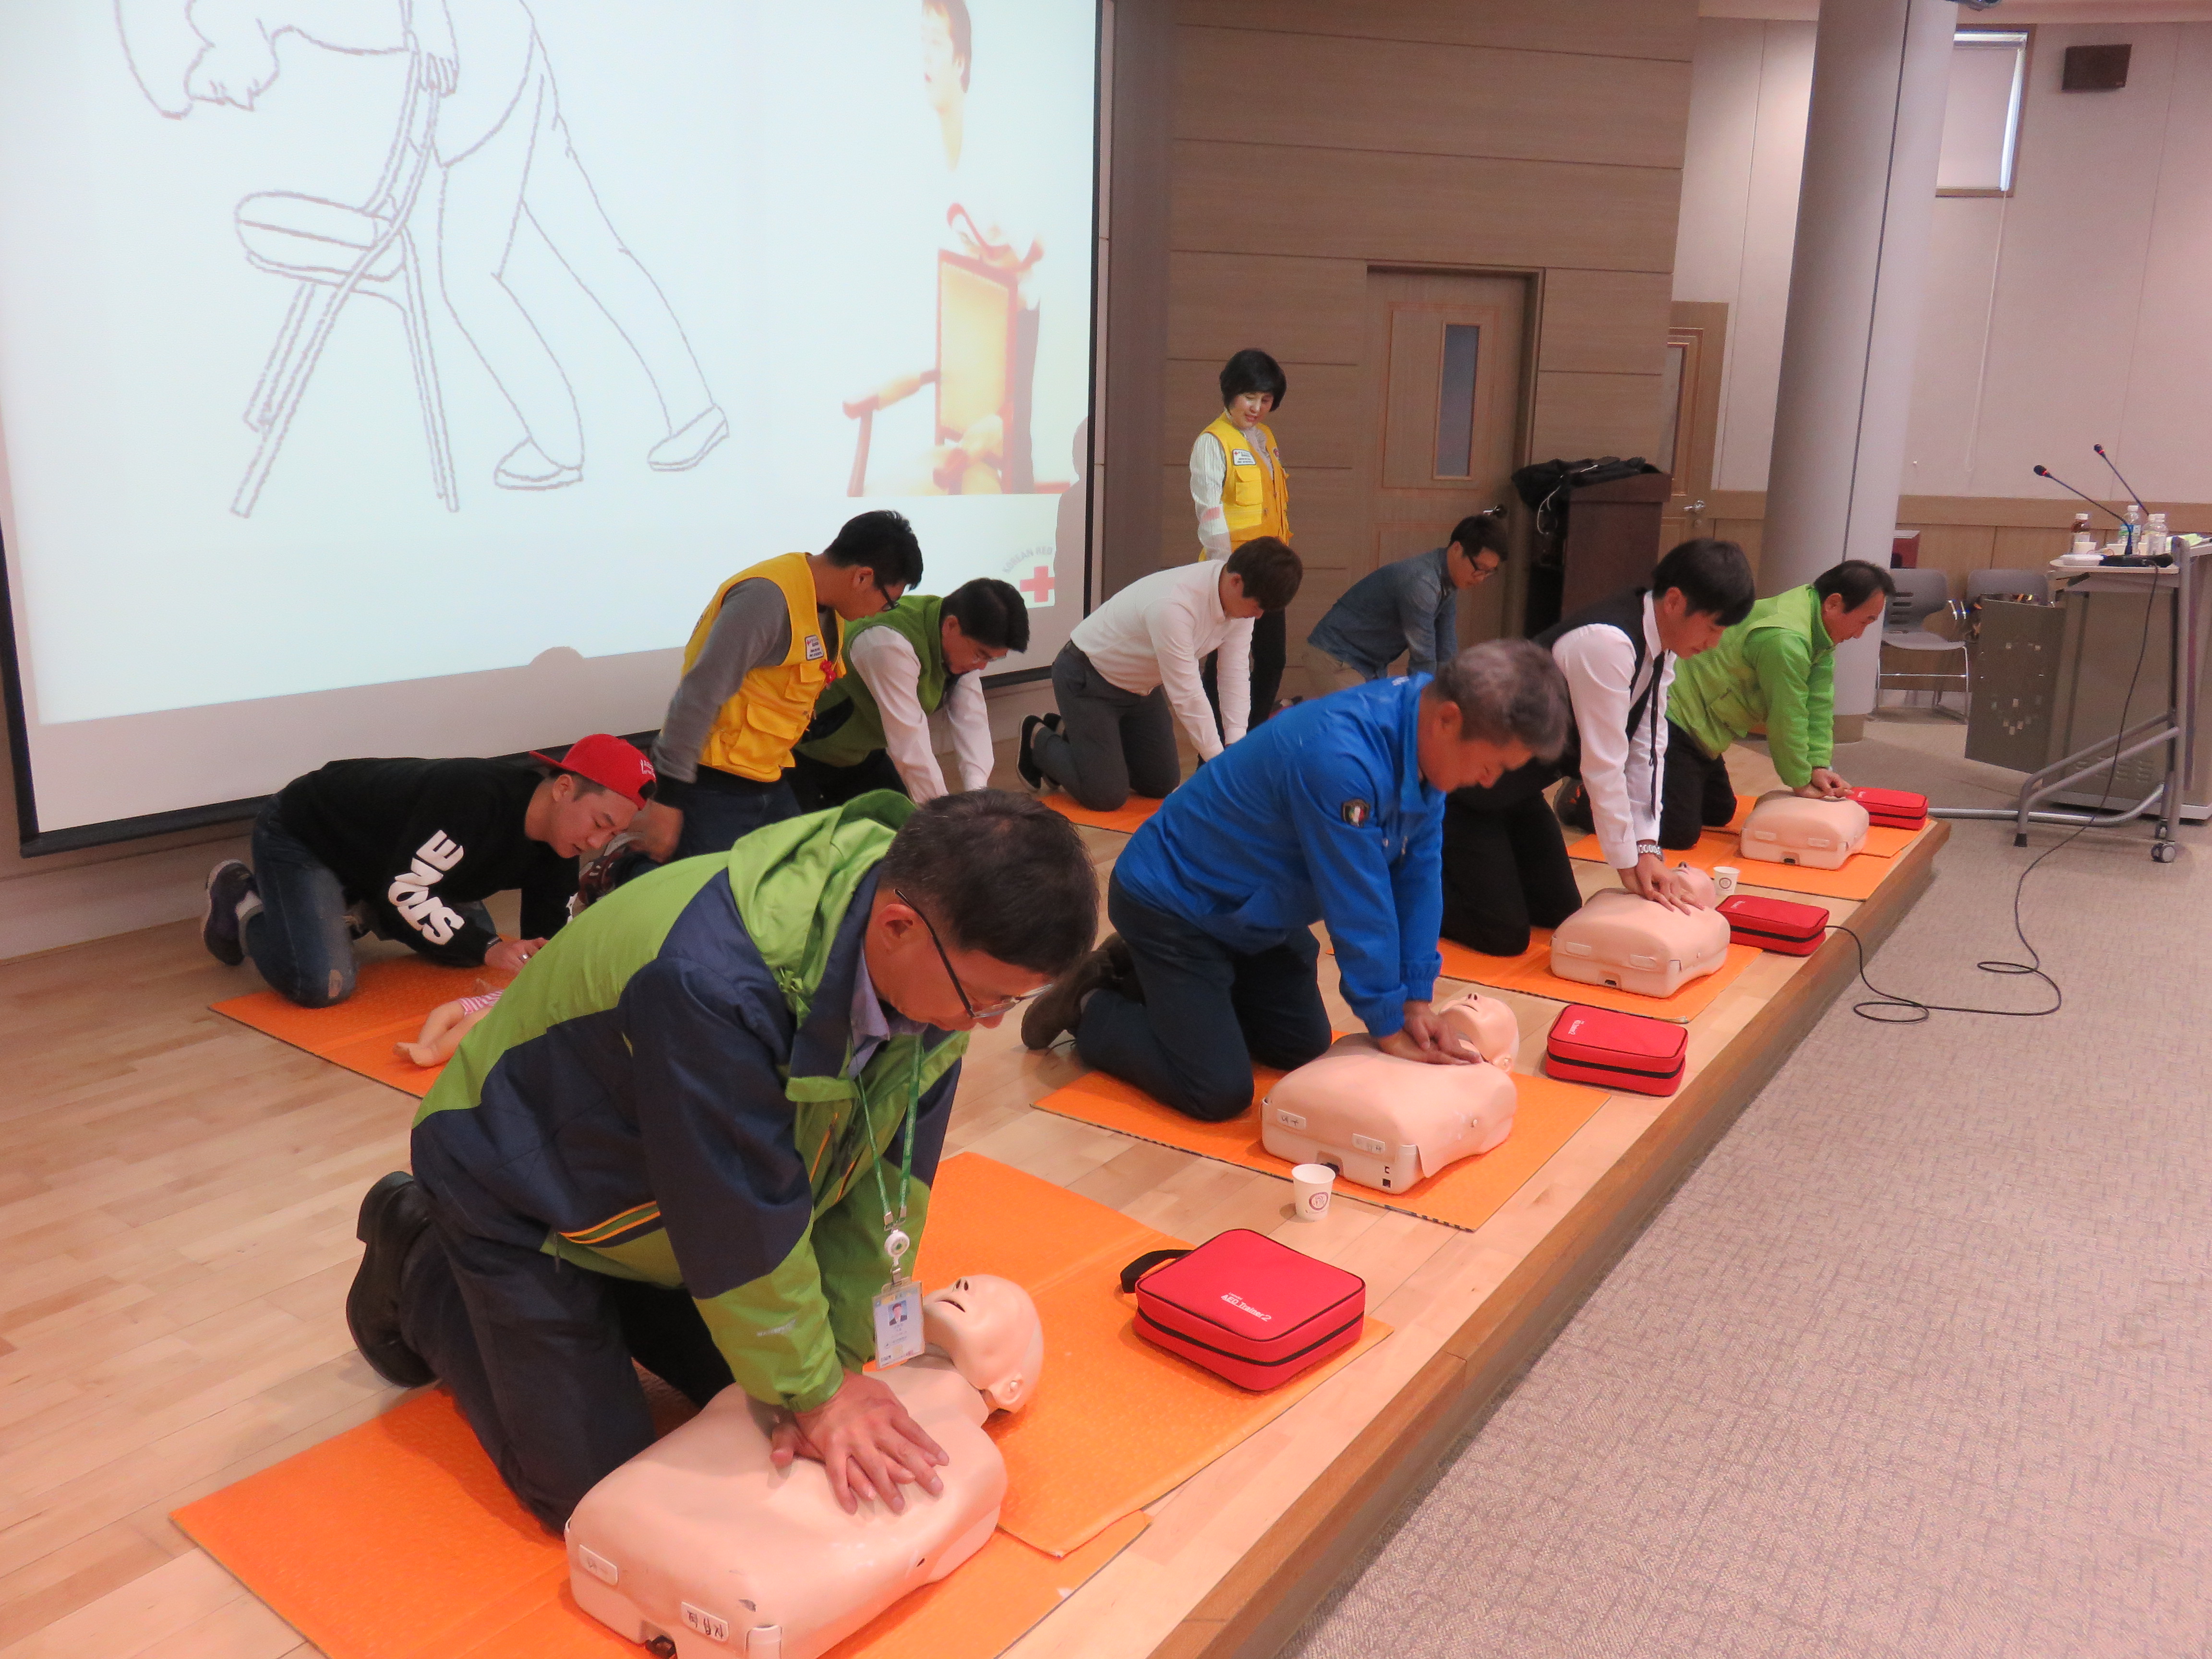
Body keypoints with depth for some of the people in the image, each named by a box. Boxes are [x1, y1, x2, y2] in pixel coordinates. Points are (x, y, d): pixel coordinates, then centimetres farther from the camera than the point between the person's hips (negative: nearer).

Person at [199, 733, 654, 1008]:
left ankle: (353, 914, 17)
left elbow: (549, 933, -5)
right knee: (323, 985, -22)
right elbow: (406, 890, -34)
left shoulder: (556, 844, -12)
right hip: (301, 834, -8)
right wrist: (487, 950, -34)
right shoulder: (478, 798, -38)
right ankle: (242, 902, 5)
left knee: (476, 943, 4)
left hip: (381, 848, 8)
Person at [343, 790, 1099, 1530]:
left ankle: (604, 1295, 27)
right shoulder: (711, 984, -44)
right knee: (594, 1490, -1)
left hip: (664, 1199, 7)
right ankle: (423, 1271, 17)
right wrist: (815, 1391, -21)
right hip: (524, 1194, -6)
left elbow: (888, 1175, -12)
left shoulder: (939, 953, -21)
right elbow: (747, 1224, -34)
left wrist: (836, 1356, -14)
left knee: (755, 1380, 10)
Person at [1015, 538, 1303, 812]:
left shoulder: (1241, 597, -14)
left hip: (1140, 685, 8)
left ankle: (1069, 733, 28)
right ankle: (1039, 740, 15)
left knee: (1162, 784, 11)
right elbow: (1187, 695, -35)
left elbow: (1235, 674, -12)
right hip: (1087, 680, -8)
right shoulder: (1173, 605, -38)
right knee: (1106, 795, -13)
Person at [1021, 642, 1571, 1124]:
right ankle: (1092, 1009, 11)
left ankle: (1151, 980, 27)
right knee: (1219, 1092, -12)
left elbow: (1417, 874, -5)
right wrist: (1390, 1025, -17)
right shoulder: (1340, 759, -38)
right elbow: (1358, 904, -29)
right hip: (1170, 903, -9)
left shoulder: (1425, 738, -9)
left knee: (1304, 1047, 14)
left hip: (1254, 914, 9)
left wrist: (1417, 997, -8)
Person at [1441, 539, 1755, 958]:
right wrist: (1629, 864, -16)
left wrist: (1648, 847, -7)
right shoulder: (1606, 644, -29)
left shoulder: (1659, 643, -1)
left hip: (1518, 788, 10)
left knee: (1560, 913, 10)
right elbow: (1603, 764, -26)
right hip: (1469, 785, -9)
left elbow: (1648, 744, 0)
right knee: (1505, 934, -11)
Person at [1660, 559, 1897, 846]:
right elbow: (1787, 718, -19)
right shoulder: (1785, 640, -27)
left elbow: (1819, 704, 5)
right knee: (1679, 832, -18)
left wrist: (1819, 766, -3)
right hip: (1672, 720, -11)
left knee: (1719, 814, 19)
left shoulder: (1820, 629, 6)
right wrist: (1801, 782, -7)